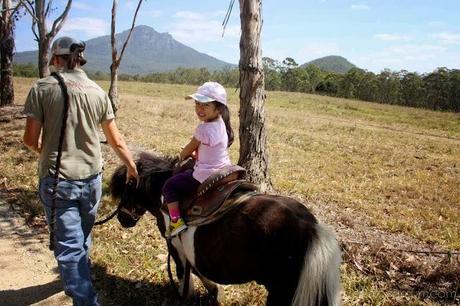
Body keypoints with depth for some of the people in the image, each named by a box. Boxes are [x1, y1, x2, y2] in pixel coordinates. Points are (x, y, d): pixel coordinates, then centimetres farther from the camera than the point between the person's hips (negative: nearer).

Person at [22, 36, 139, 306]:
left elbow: (30, 139, -6)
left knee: (68, 245, 3)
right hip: (91, 177, 4)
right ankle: (81, 279, 47)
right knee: (83, 238, 24)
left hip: (56, 179, -4)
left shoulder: (42, 87, -7)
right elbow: (116, 141, 6)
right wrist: (132, 167, 22)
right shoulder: (98, 91, 2)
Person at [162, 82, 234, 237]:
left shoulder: (203, 128, -24)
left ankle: (176, 221, 2)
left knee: (169, 186, 6)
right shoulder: (221, 124, 2)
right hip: (225, 172, 9)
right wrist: (195, 154, 17)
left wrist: (182, 156, 14)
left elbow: (188, 150, -6)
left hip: (206, 177, -9)